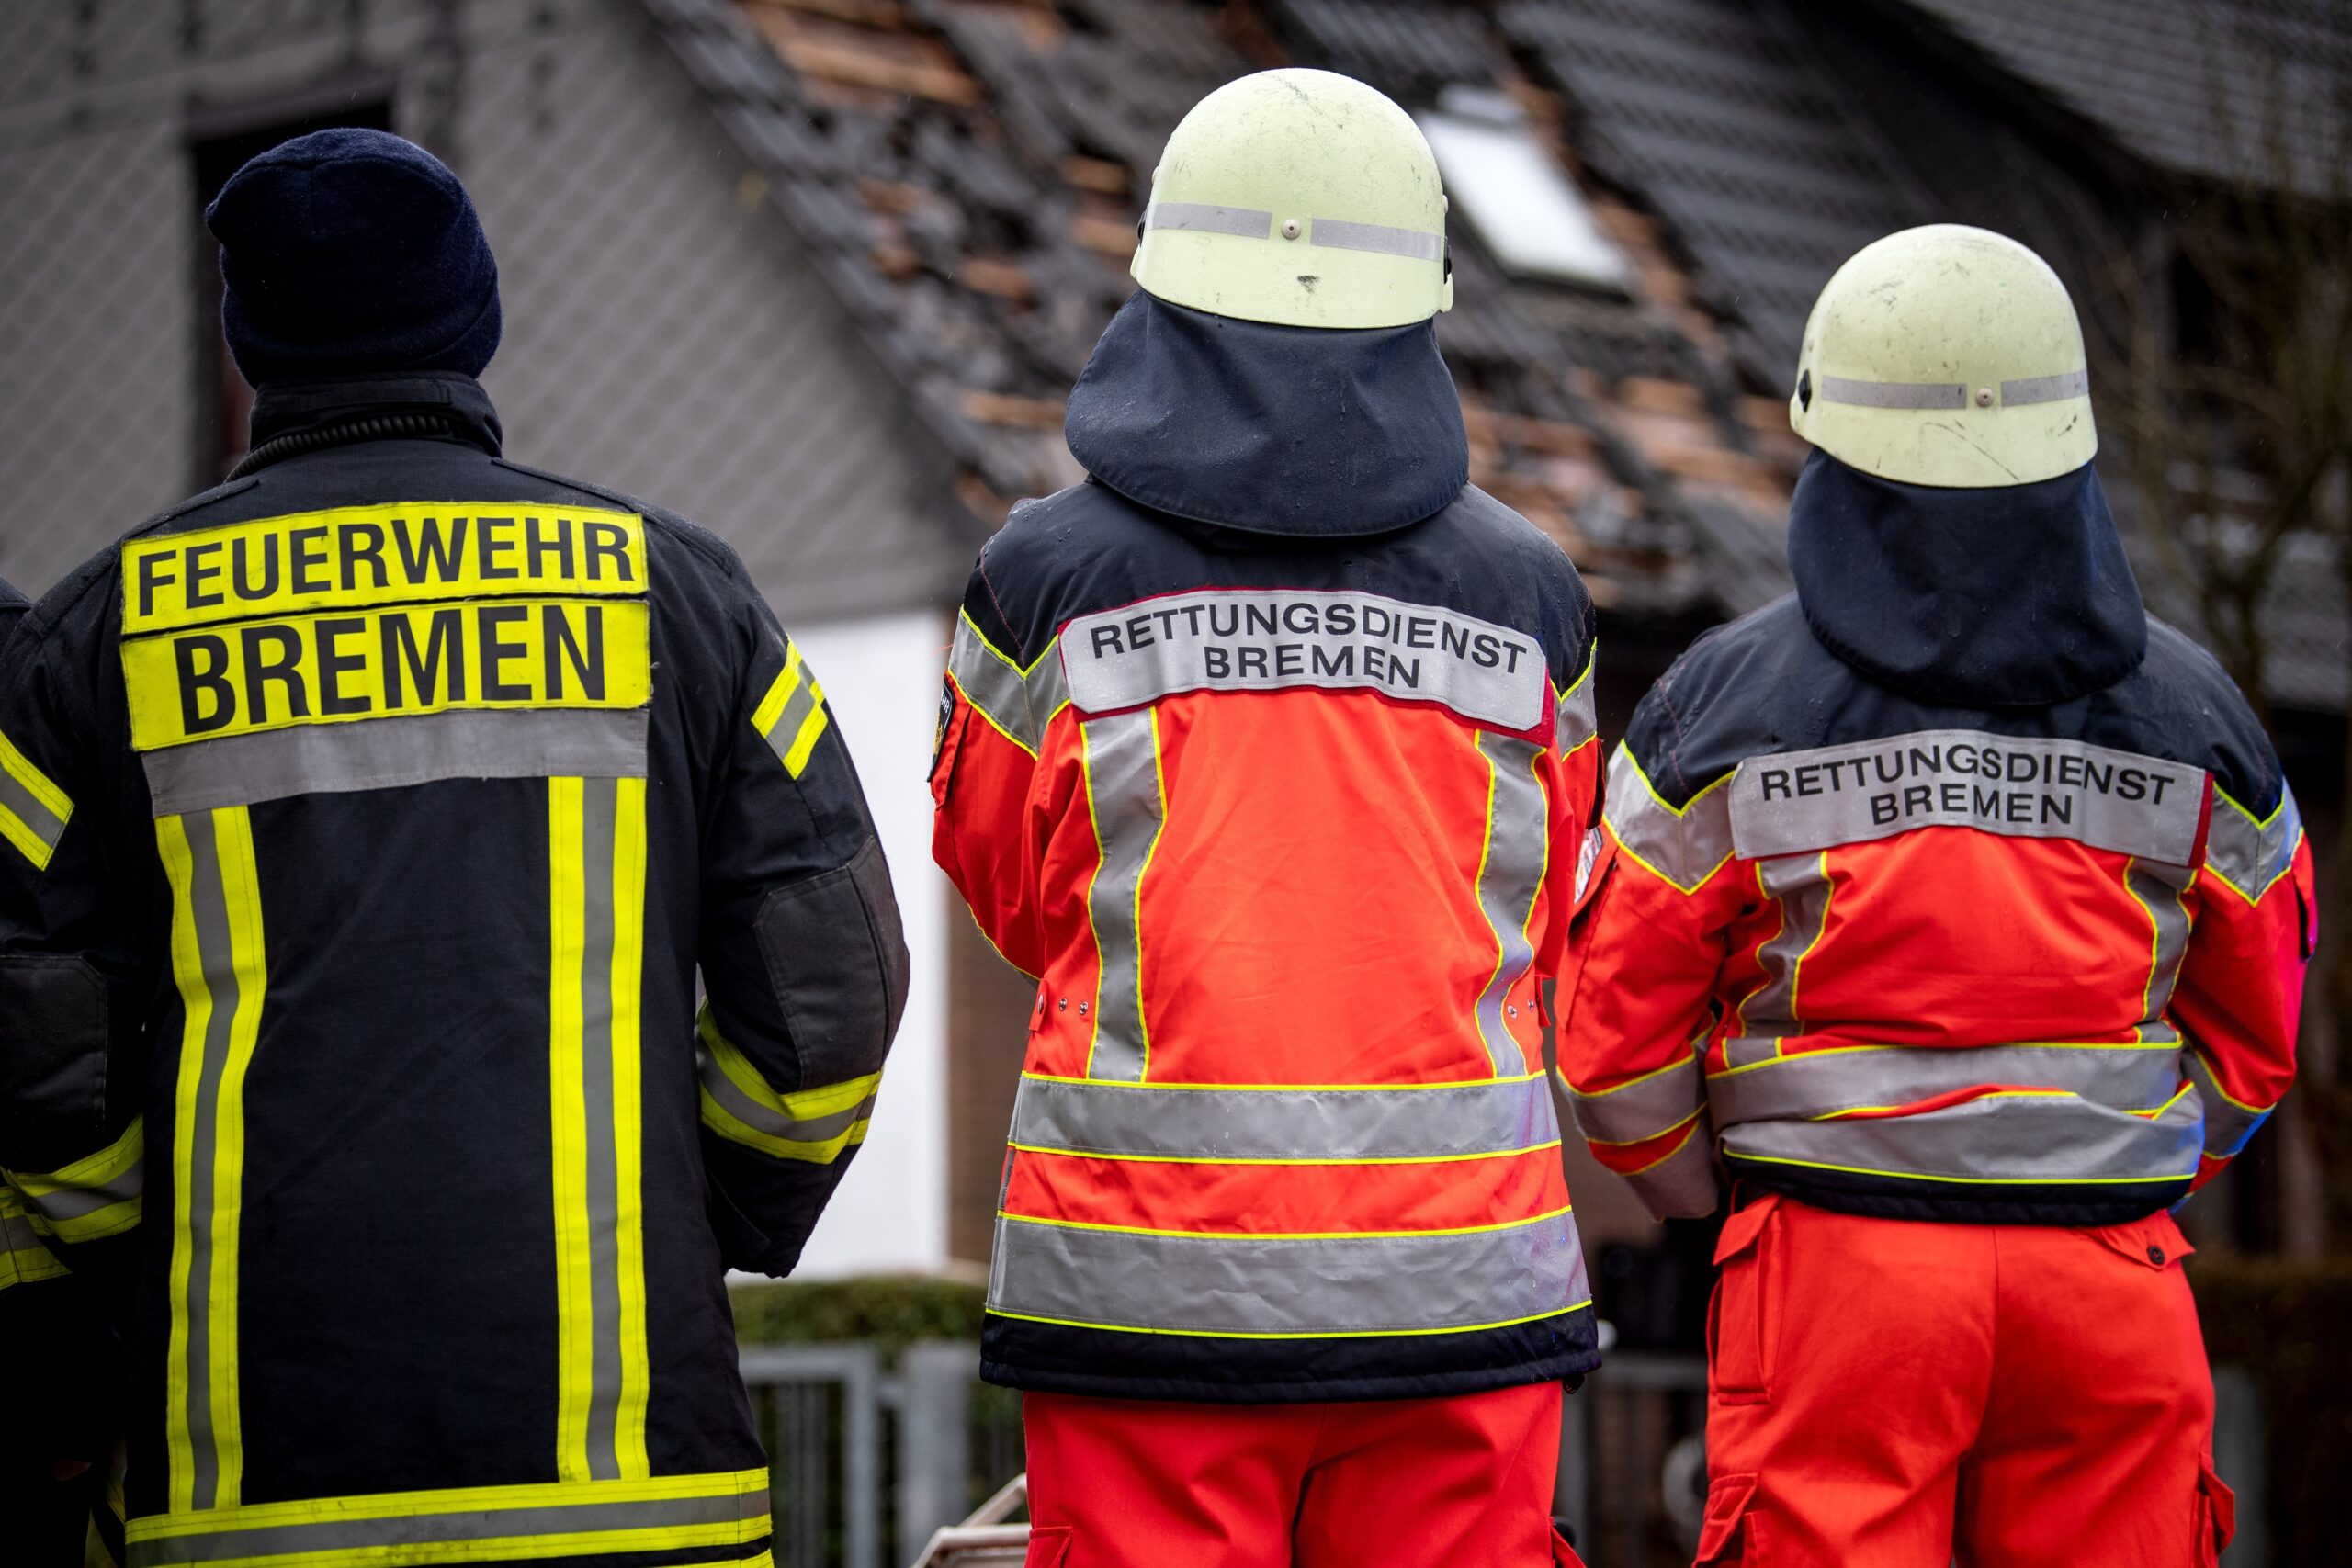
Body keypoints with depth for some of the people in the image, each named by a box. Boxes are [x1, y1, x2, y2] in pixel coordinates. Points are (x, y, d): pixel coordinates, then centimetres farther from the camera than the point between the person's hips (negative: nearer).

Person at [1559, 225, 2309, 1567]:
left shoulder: (1727, 710, -4)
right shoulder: (2190, 713, 3)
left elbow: (1617, 1039, 0)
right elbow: (2254, 1040, 12)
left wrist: (1717, 1195, 18)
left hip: (1836, 1262, -2)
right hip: (2112, 1281, 2)